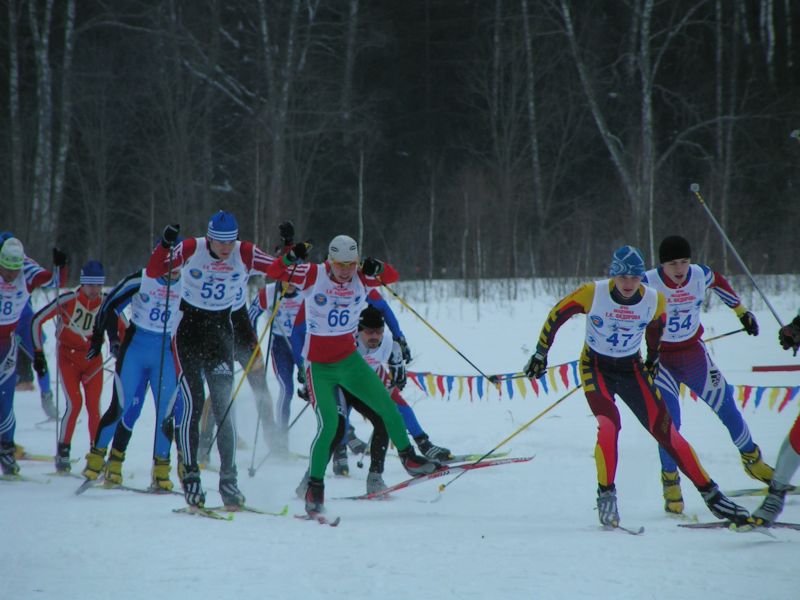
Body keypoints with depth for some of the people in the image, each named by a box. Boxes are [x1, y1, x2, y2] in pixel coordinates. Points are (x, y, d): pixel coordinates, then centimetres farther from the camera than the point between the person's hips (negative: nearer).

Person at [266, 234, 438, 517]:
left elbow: (393, 276, -7)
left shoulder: (361, 278, -4)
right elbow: (274, 272, -17)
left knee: (386, 405, 0)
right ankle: (315, 486, -2)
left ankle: (409, 458, 19)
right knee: (328, 424, -16)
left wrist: (377, 268, -28)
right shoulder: (313, 275, -14)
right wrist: (290, 258, -38)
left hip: (349, 359, 4)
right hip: (319, 366, -4)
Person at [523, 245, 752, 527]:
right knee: (609, 425, -27)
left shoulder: (655, 300, -13)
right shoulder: (593, 293, -21)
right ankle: (606, 494, -10)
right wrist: (541, 353, -1)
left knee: (665, 430, -5)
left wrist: (652, 360, 22)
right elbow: (556, 315, -6)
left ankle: (710, 494, 2)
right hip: (595, 367, -2)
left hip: (632, 369, 2)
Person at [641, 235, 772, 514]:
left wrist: (741, 311, 22)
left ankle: (752, 460, 29)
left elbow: (719, 283, 13)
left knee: (727, 407, 5)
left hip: (694, 354, 4)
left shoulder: (700, 275, -11)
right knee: (669, 421, -16)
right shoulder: (648, 284, -22)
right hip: (660, 358, -4)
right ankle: (671, 483, 2)